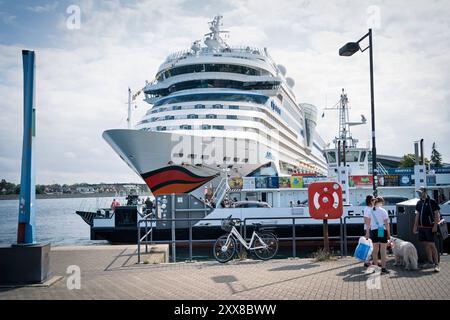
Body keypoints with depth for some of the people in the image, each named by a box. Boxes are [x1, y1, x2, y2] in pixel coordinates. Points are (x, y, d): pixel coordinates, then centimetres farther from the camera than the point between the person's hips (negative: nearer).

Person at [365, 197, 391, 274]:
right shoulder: (383, 211, -8)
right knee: (383, 251, 0)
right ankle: (383, 268, 1)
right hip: (382, 231, -4)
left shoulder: (370, 211, 4)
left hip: (373, 231, 4)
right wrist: (389, 234, -2)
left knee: (375, 250, 14)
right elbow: (386, 224, -9)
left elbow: (368, 223, 6)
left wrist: (367, 233, 13)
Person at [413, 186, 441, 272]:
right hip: (421, 227, 6)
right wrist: (415, 226, 14)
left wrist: (435, 225, -15)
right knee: (425, 244, 10)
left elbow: (437, 214, -8)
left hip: (430, 227, -6)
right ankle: (430, 262, 20)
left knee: (432, 245, -9)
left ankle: (436, 264, -7)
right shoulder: (419, 203, 11)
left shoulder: (432, 201, -8)